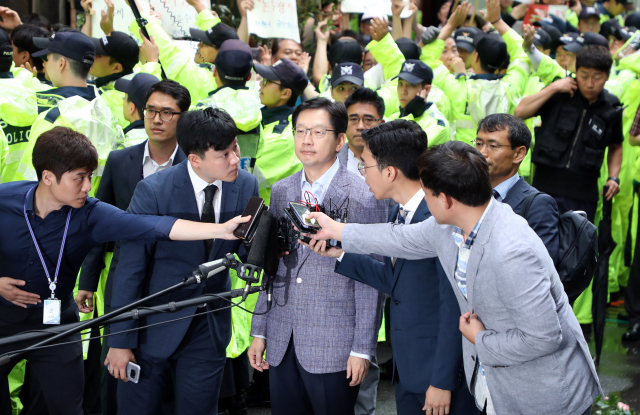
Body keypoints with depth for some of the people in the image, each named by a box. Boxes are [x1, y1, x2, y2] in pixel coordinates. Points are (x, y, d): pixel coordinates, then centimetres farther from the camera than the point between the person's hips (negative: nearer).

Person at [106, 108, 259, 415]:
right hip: (154, 326, -3)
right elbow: (130, 269, -13)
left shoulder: (246, 186, -6)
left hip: (209, 331, 3)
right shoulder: (153, 191, -17)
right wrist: (120, 341, -12)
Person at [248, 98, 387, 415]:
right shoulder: (281, 192, 10)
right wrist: (259, 331, 12)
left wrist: (362, 349, -11)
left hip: (334, 347, -5)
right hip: (282, 343, 6)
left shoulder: (363, 198, -9)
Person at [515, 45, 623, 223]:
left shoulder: (611, 108, 4)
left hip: (585, 195, 2)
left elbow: (615, 146, 20)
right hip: (548, 188, -2)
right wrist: (553, 88, -14)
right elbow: (520, 112, -12)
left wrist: (613, 177, 5)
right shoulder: (559, 95, -3)